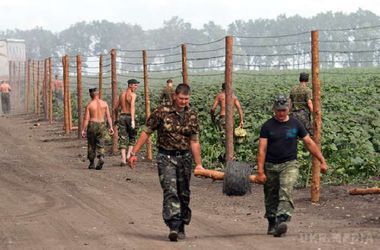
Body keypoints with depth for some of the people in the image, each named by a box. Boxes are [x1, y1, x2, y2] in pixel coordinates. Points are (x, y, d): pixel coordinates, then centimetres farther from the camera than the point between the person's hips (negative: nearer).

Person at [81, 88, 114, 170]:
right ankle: (101, 157, -19)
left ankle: (92, 163, 17)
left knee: (91, 145, 11)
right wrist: (110, 127, 4)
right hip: (101, 125, 2)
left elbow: (86, 119, -7)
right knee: (100, 144, 8)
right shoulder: (104, 103, 2)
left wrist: (83, 130, -4)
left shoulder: (89, 105, -5)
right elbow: (108, 116, 1)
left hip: (92, 124, -2)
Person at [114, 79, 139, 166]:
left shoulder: (121, 94, 14)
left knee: (123, 139, 4)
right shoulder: (133, 94, -6)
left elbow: (115, 108, 21)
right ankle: (129, 155, 0)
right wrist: (133, 120, -28)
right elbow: (132, 107, -21)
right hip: (129, 116, -5)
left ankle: (123, 159, -5)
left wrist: (116, 118, 36)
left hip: (122, 116, 5)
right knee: (132, 137, 14)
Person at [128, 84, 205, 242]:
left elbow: (194, 142, 5)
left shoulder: (192, 116, 2)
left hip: (185, 157, 4)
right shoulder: (162, 112, -7)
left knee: (184, 194, 8)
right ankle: (173, 227, -23)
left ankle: (181, 228, 21)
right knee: (170, 191, -17)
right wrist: (134, 153, -5)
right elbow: (146, 132, -2)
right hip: (166, 157, -3)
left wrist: (198, 164, 3)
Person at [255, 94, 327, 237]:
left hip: (289, 165, -1)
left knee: (286, 192, -22)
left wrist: (322, 161, 5)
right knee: (271, 197, 9)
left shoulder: (295, 124, 4)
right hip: (271, 166, 1)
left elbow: (310, 144, 9)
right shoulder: (267, 126, -1)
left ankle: (282, 221, -34)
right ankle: (272, 224, 27)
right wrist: (260, 171, -14)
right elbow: (262, 150, -6)